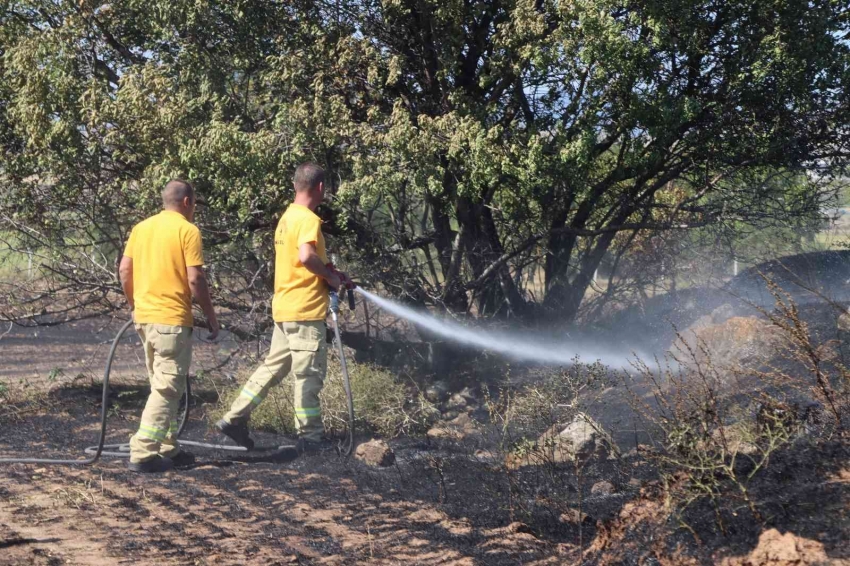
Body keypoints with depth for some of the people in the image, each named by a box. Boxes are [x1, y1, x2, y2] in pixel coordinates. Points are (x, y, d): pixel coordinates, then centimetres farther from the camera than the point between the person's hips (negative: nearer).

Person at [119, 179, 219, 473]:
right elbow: (195, 279, -14)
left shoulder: (141, 227, 11)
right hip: (172, 318, -8)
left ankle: (167, 449, 21)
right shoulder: (187, 230, -9)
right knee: (168, 388, -4)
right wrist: (211, 316, -5)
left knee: (161, 385, 17)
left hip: (143, 316, 8)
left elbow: (124, 270, 11)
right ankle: (143, 453, -9)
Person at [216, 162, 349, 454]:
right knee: (309, 375, -1)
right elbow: (307, 256, -32)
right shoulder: (308, 219, -15)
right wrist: (329, 275, -16)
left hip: (285, 308, 9)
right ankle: (310, 437, 6)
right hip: (305, 310, -9)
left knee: (273, 367, 15)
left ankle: (235, 418, 15)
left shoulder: (288, 217, 15)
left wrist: (329, 272, 16)